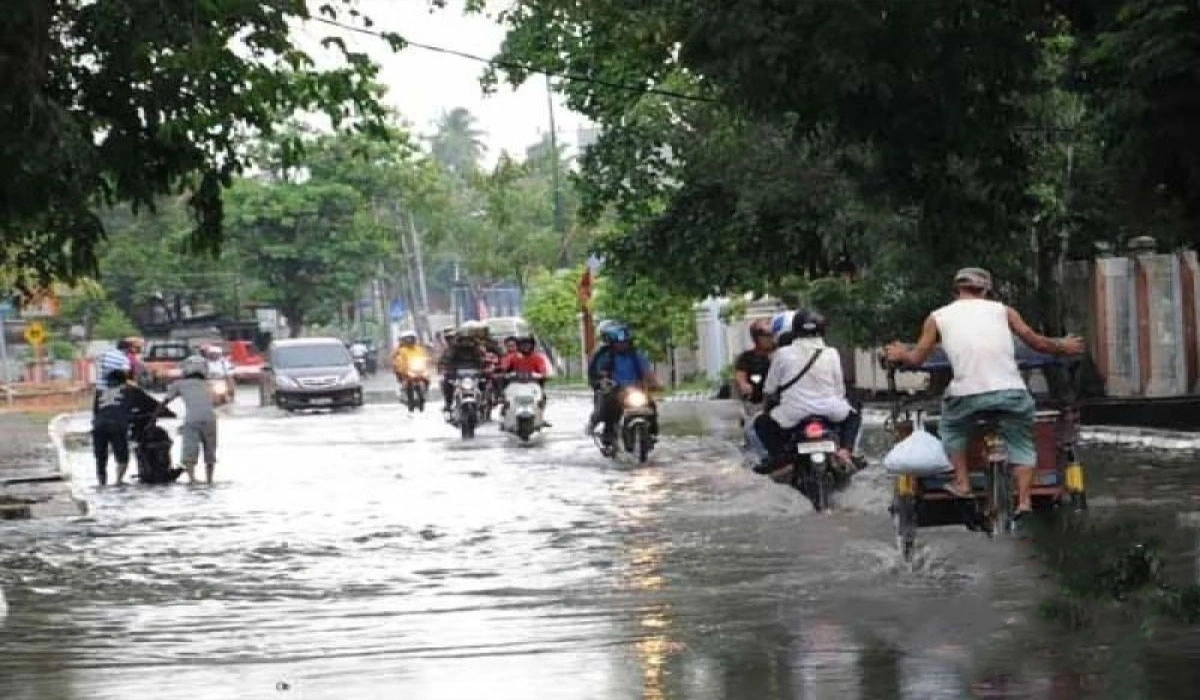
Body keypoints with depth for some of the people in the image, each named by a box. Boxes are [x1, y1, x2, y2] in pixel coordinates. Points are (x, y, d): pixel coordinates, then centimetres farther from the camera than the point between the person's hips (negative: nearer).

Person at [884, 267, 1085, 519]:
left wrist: (899, 354, 42)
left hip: (967, 393, 0)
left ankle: (962, 483, 20)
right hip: (1011, 390, 1)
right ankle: (1024, 499, 4)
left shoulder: (937, 317, 18)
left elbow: (917, 358, 21)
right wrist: (1063, 347, 38)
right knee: (1021, 443, 17)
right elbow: (1036, 341, 21)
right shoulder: (1002, 310, 20)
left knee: (951, 427, 28)